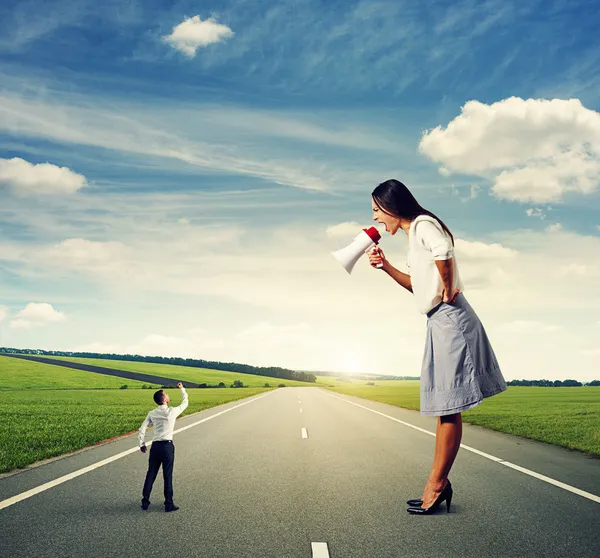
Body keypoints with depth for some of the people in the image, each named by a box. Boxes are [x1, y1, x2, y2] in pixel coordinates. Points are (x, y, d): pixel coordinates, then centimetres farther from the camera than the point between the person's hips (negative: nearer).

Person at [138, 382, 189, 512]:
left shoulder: (152, 413, 3)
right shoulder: (172, 412, -8)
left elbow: (142, 429, 1)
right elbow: (185, 403, 8)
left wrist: (142, 444, 12)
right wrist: (182, 389, 20)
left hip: (155, 446, 4)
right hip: (167, 446, -4)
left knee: (151, 474, 12)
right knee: (168, 476, 2)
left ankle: (145, 501, 18)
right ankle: (169, 504, 7)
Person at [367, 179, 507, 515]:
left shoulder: (422, 224, -9)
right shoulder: (414, 233, 19)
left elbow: (443, 252, -33)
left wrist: (448, 288, -19)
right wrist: (386, 266, 16)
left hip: (450, 319, -11)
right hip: (441, 323, 11)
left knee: (448, 408, -4)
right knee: (444, 408, 12)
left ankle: (436, 485, 4)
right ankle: (439, 483, 19)